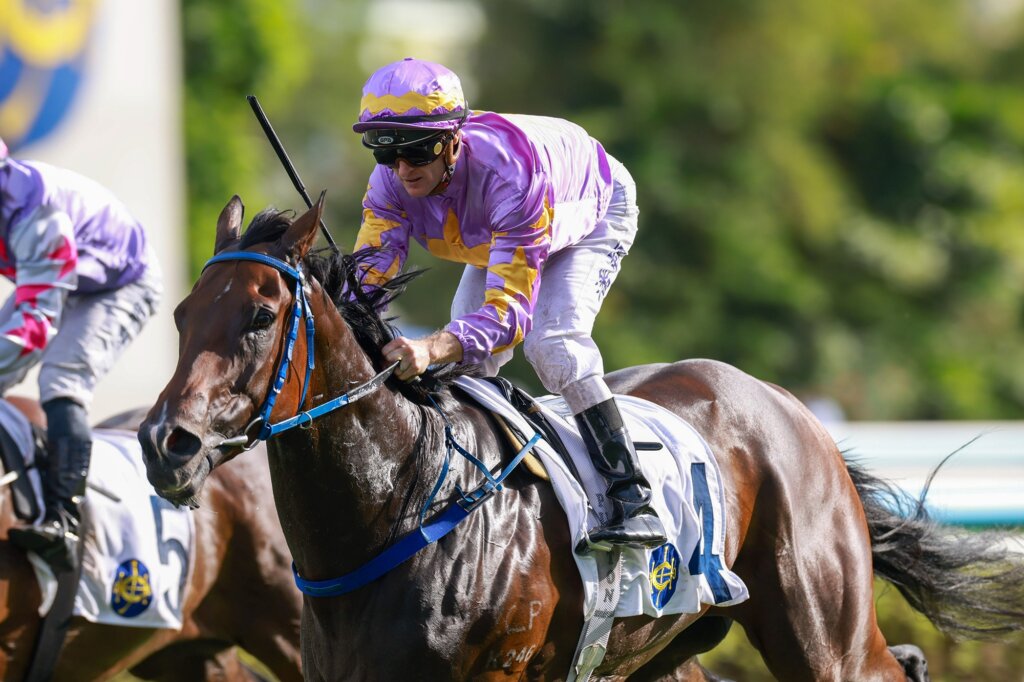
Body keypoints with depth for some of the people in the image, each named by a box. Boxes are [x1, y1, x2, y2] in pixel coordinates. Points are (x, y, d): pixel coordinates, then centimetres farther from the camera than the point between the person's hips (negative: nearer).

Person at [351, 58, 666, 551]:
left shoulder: (510, 174, -47)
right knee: (465, 356, -3)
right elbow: (367, 274, -33)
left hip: (595, 211, -7)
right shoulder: (390, 183, -30)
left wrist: (431, 349, -68)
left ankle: (635, 500, -25)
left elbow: (511, 308, -50)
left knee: (551, 341, -27)